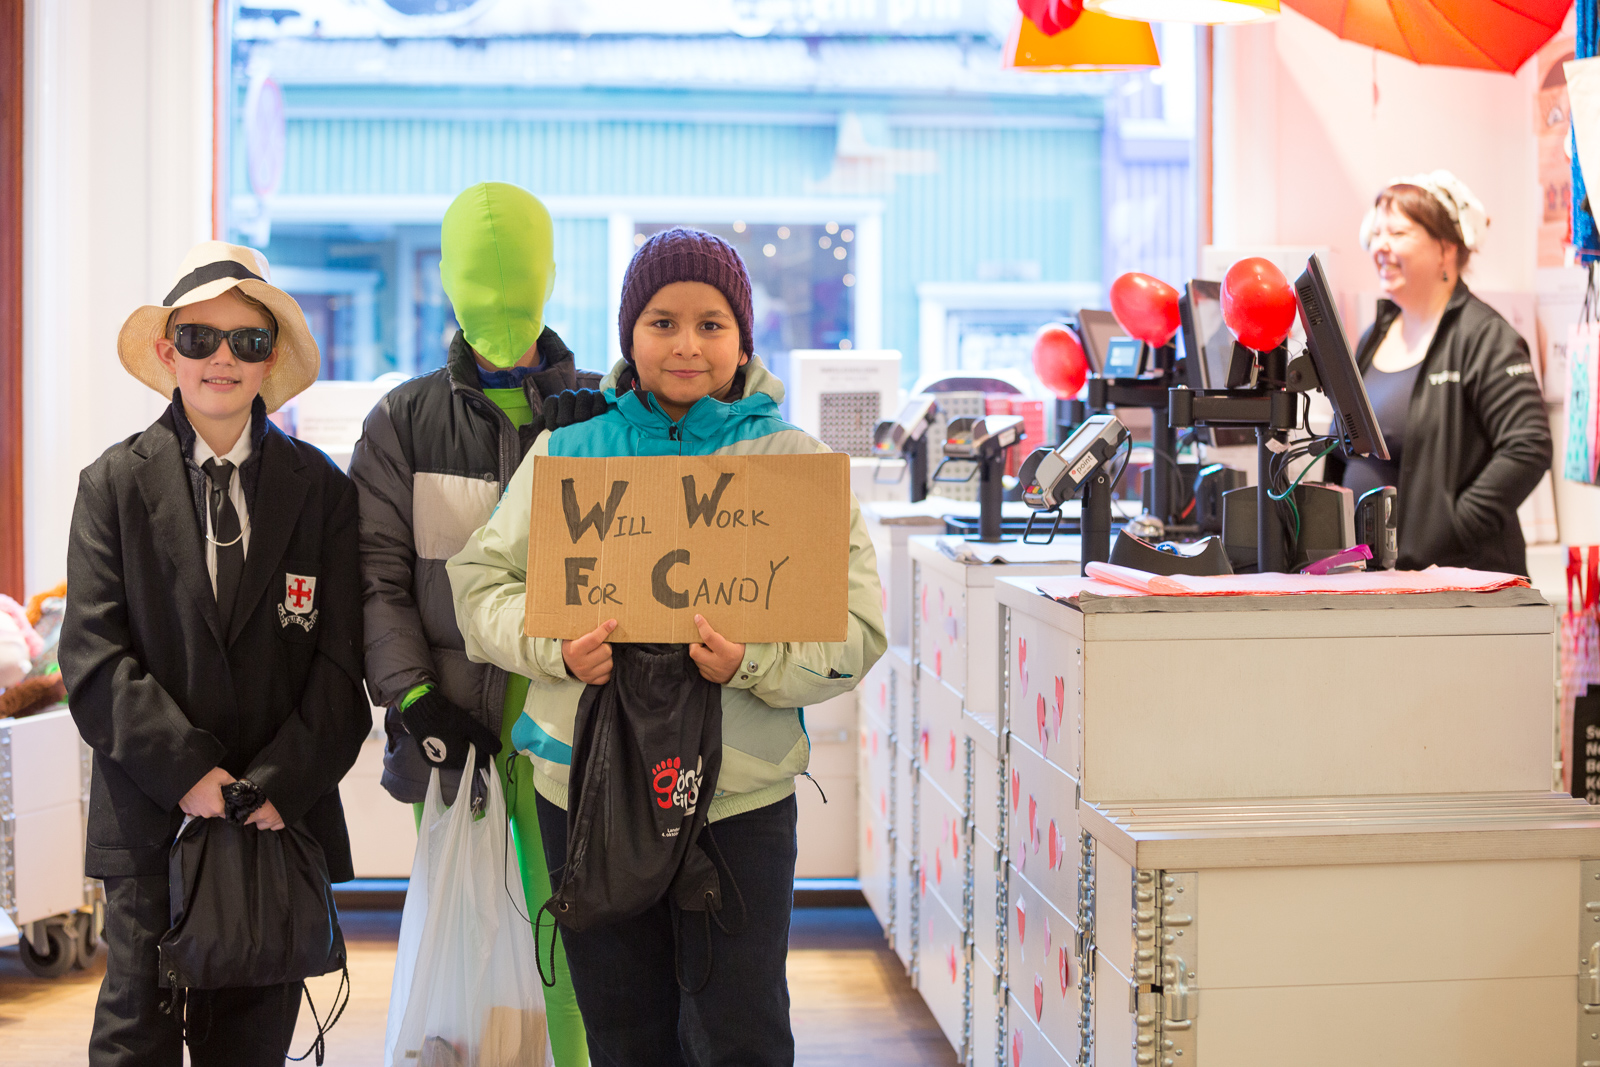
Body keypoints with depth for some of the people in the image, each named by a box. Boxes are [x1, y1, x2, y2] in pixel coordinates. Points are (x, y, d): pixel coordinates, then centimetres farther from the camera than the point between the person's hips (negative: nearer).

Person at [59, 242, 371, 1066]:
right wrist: (188, 771, -13)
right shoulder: (116, 483, 4)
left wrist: (277, 787, -9)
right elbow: (94, 658, -3)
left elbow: (341, 663, 1)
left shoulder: (320, 489, 5)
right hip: (150, 814, -1)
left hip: (282, 819, 1)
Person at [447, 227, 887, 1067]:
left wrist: (753, 664, -22)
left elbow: (854, 626, -3)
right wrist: (555, 648, -14)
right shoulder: (568, 452, 7)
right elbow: (481, 580, 6)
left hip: (741, 794, -2)